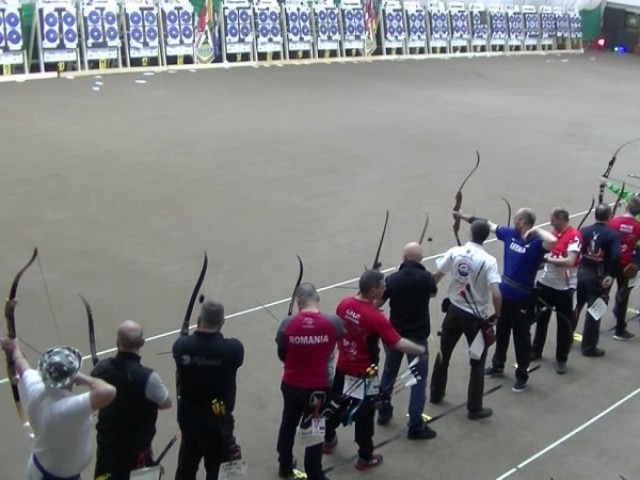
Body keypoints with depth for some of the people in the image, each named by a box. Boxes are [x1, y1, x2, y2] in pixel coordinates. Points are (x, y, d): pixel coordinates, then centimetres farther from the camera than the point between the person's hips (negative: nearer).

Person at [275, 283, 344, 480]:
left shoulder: (287, 323, -14)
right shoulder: (333, 322, -17)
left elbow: (282, 355, -1)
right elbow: (343, 336, 5)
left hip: (291, 385, 2)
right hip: (318, 387, -2)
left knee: (288, 424, 24)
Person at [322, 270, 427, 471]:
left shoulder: (344, 303, -10)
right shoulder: (376, 317, -28)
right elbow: (399, 343, -27)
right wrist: (422, 350, -16)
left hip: (342, 367, 6)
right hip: (363, 373, -6)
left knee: (337, 403, 27)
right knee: (364, 415, 11)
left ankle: (328, 440, 48)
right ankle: (365, 457, 27)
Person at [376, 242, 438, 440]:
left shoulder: (392, 279, -10)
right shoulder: (426, 278, -13)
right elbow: (433, 293, 11)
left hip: (394, 334, 3)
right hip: (418, 336, -2)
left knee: (389, 373, 21)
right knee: (418, 379, 4)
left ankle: (383, 412, 34)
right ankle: (415, 426, 3)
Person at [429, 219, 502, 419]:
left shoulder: (454, 252, -9)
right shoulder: (488, 260, -20)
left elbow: (435, 277, 0)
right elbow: (496, 294, -28)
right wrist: (496, 314, -10)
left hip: (454, 311, 4)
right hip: (477, 317, -4)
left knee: (443, 353, 23)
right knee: (477, 362, 11)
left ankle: (436, 394, 38)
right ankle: (474, 408, 17)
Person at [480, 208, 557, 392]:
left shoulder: (536, 242, -22)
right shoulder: (510, 233, -2)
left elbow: (553, 241, -44)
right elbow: (489, 225, 11)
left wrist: (536, 230, -28)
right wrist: (464, 216, 18)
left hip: (523, 298, -7)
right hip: (505, 293, 7)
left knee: (521, 337, 7)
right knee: (501, 332, 24)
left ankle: (522, 375, 22)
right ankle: (497, 365, 44)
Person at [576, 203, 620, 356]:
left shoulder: (584, 231, 0)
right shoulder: (613, 235, -11)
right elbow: (615, 257, -24)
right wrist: (611, 276, -17)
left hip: (582, 272, 5)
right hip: (599, 277, -5)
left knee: (576, 306, 21)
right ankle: (589, 347, 10)